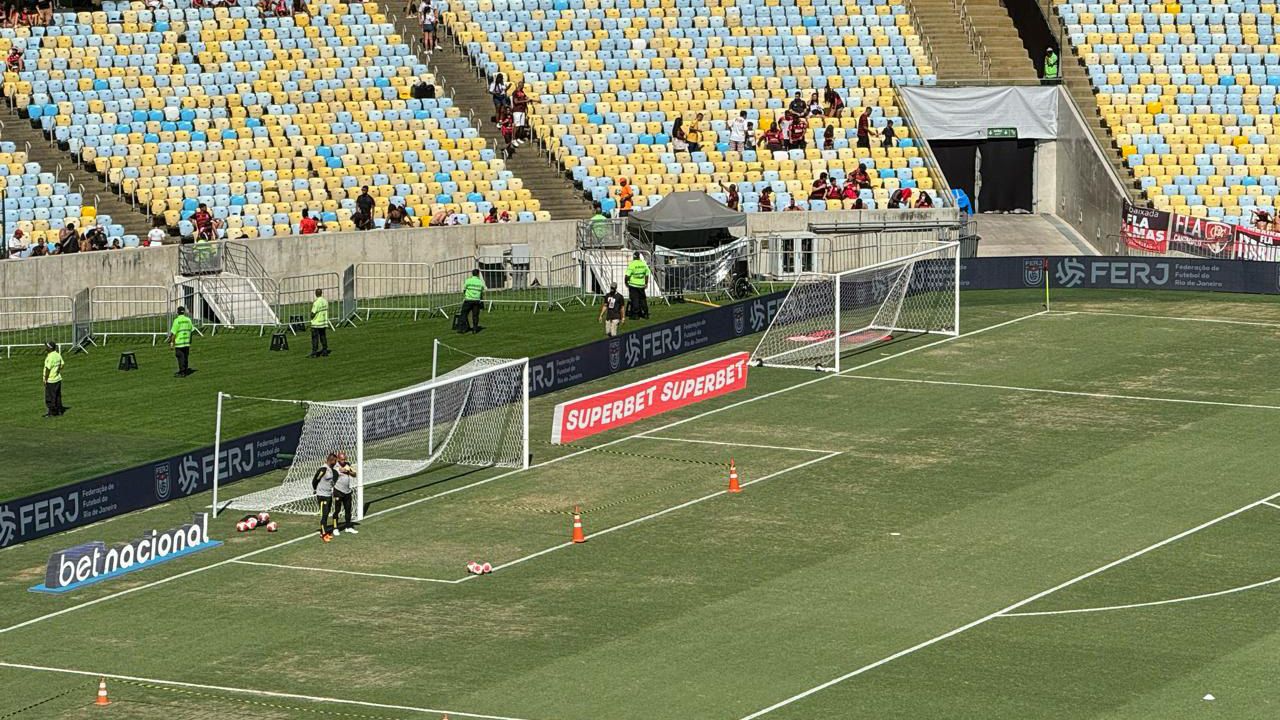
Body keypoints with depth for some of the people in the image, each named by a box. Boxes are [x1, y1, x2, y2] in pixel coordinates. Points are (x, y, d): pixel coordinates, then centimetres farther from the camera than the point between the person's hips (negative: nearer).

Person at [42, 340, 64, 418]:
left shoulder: (50, 357, -22)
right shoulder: (58, 355, 3)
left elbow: (48, 369, -20)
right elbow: (61, 365, 12)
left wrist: (45, 380, -13)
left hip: (51, 380, -9)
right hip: (58, 379, 9)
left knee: (50, 398, 2)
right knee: (58, 396, 17)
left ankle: (52, 412, 7)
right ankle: (59, 410, 24)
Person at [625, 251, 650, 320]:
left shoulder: (632, 264, -13)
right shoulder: (644, 264, 4)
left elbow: (627, 275, -14)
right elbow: (647, 274, 11)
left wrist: (626, 282, 1)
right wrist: (646, 283, 21)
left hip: (633, 285, -5)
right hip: (641, 285, 5)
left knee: (634, 299, 0)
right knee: (643, 299, 12)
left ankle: (635, 314, 0)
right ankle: (645, 314, 15)